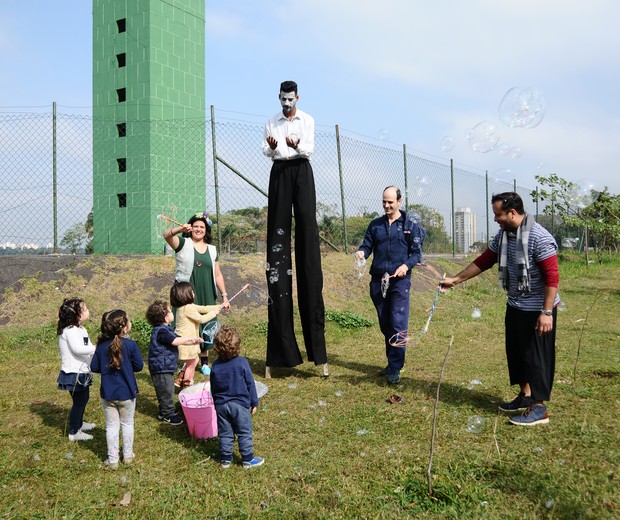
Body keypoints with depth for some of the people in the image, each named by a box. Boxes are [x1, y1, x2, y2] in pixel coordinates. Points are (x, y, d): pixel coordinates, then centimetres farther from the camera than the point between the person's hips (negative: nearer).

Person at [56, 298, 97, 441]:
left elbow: (87, 348, 8)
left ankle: (79, 423, 44)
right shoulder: (70, 330, -22)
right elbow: (78, 349, -36)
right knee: (79, 401, 1)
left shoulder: (81, 329, 9)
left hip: (82, 372, 10)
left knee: (84, 398, 24)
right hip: (74, 374, -10)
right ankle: (74, 432, 16)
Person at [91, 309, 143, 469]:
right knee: (127, 424, 16)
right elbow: (139, 366, -9)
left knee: (112, 426, 12)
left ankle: (113, 459, 18)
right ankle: (128, 455, 27)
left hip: (107, 394, 2)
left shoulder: (101, 346, -7)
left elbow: (94, 368, -2)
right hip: (127, 393, -2)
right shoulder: (130, 345, -17)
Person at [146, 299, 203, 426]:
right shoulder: (161, 331, -22)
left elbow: (177, 340, 19)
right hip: (161, 369, -11)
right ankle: (167, 415, 12)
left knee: (168, 391, 21)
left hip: (165, 368, 11)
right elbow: (175, 341, -34)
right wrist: (190, 338, -20)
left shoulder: (164, 329, 13)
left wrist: (194, 342, 9)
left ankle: (165, 411, 35)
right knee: (166, 392, 1)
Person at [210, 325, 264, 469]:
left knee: (225, 434, 14)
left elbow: (213, 388, 5)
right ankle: (248, 460, 16)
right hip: (240, 404, -3)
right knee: (244, 433, 9)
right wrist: (254, 403, 3)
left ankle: (225, 460, 23)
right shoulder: (242, 362, -15)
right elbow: (250, 384, -8)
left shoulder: (215, 365, -6)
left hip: (221, 405, 3)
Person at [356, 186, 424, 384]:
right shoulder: (375, 225, 13)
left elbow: (417, 252, -1)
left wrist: (406, 266, -20)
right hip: (378, 280, 4)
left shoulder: (411, 224, 2)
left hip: (399, 281, -4)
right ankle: (392, 363, 22)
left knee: (398, 324, -8)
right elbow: (367, 245, 10)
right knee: (385, 324, 11)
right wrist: (361, 252, -14)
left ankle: (395, 368, -3)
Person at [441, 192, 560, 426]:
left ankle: (539, 408, 10)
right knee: (515, 353, 16)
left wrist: (547, 312, -25)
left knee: (536, 356, 0)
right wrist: (456, 279, 12)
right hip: (515, 306, 8)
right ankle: (526, 395, 31)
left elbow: (552, 277, -23)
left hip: (537, 310, -8)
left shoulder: (539, 238, -22)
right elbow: (484, 261, 12)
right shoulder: (503, 235, 3)